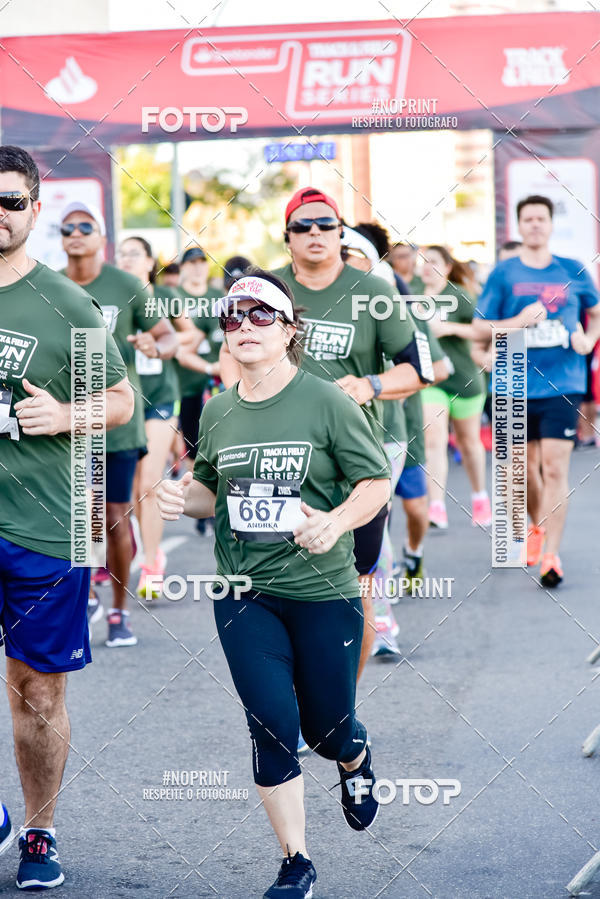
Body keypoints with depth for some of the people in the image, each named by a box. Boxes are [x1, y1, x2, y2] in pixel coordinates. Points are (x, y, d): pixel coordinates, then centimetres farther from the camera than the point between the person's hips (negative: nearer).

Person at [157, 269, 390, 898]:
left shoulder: (326, 403, -9)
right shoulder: (217, 412, 4)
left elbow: (376, 482, -6)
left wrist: (335, 522, -24)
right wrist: (182, 498, -4)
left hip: (322, 591, -2)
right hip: (244, 592, 3)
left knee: (326, 726, 9)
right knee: (271, 724, -3)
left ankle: (357, 765, 48)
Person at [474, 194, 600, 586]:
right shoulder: (503, 274, 2)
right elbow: (480, 329, 2)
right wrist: (519, 321, -14)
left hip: (561, 386, -1)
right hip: (517, 386, 1)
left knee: (555, 468, -10)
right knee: (527, 467, 13)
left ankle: (551, 554, -9)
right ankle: (537, 528, 39)